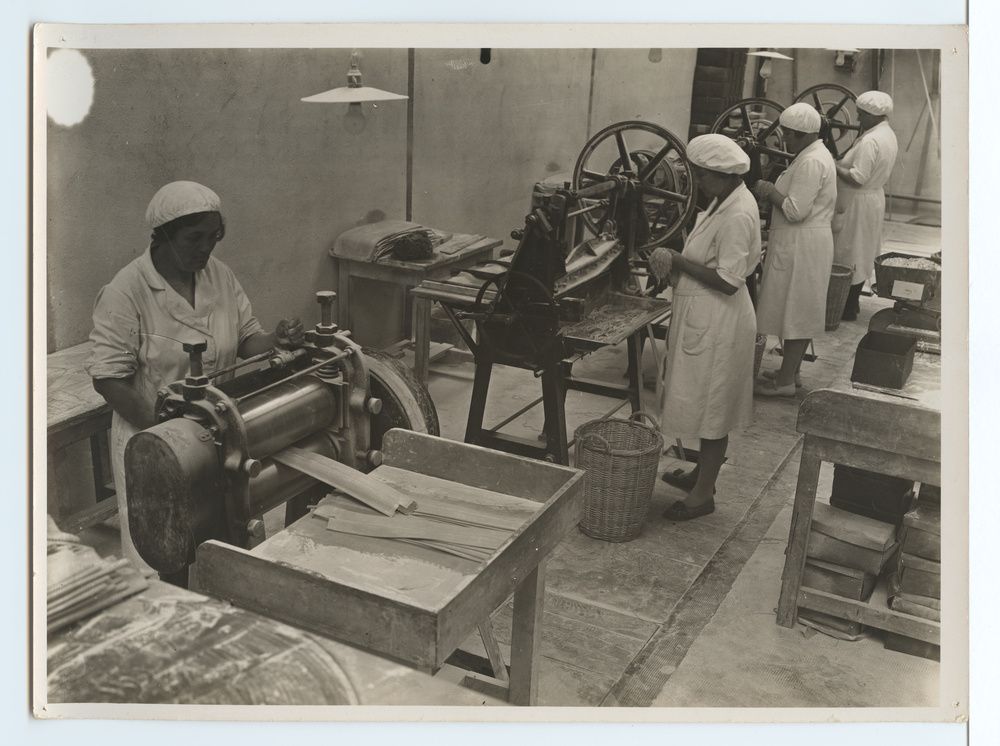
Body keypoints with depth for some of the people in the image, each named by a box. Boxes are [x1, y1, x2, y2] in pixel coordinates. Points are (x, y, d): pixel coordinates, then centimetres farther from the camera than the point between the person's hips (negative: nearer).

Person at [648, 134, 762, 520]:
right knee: (707, 401, 20)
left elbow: (728, 281, -27)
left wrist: (679, 262, -21)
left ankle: (704, 493, 13)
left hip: (718, 323, -10)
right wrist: (678, 259, 1)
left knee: (711, 403, 1)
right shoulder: (727, 201, 8)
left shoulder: (738, 215, -23)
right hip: (703, 316, 10)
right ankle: (703, 472, 36)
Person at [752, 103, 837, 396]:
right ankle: (791, 371, 26)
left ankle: (785, 381, 4)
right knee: (801, 310, 16)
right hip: (803, 242, 11)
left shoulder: (811, 162, -21)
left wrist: (770, 192, -12)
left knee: (795, 310, -4)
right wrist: (773, 190, 4)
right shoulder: (815, 154, 13)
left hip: (801, 245, -11)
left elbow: (796, 210, -26)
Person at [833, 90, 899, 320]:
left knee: (850, 254, -2)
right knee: (862, 254, 17)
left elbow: (857, 178, -27)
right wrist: (842, 163, 9)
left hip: (858, 203, -11)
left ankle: (848, 308, 5)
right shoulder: (888, 135, 9)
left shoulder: (870, 141, -24)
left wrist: (834, 166, -16)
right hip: (875, 196, 11)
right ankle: (853, 302, 27)